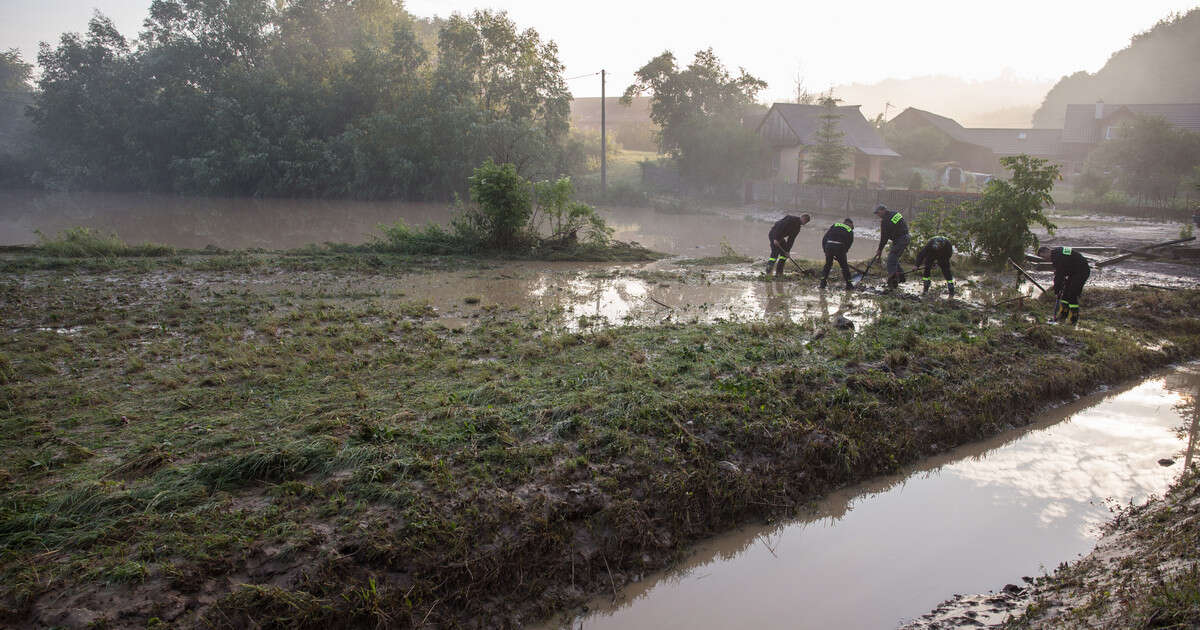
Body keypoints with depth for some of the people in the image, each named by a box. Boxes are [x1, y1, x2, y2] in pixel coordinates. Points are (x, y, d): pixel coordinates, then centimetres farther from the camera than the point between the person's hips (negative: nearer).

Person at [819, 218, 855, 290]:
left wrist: (825, 250, 21)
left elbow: (825, 238, 16)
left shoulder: (835, 225, 23)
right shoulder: (850, 231, 18)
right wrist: (839, 256, 19)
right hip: (840, 247, -2)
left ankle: (823, 283, 16)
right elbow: (848, 244, 14)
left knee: (827, 265, 18)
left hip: (828, 246, 2)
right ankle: (848, 284, 17)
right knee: (844, 266, 13)